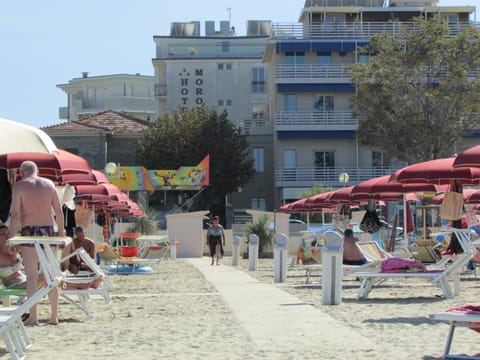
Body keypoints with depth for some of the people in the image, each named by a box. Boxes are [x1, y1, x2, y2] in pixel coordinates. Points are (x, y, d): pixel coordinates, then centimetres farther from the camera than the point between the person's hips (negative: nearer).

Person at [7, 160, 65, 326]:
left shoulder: (19, 185, -2)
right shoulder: (49, 184, 8)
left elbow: (15, 214, -8)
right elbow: (59, 211, 7)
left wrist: (10, 237, -3)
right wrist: (61, 232, 14)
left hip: (29, 232, -3)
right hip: (48, 230, 3)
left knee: (32, 276, 0)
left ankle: (33, 316, -3)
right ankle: (54, 316, 12)